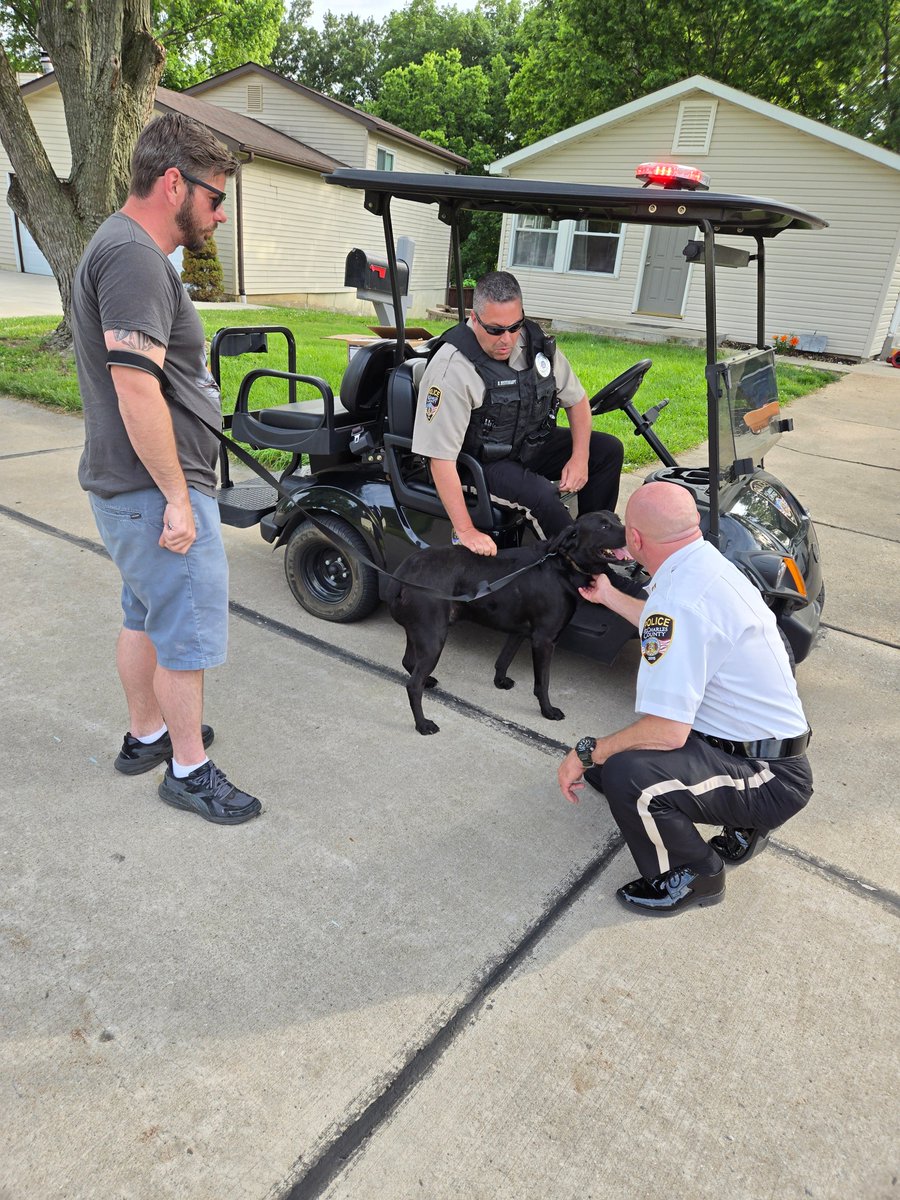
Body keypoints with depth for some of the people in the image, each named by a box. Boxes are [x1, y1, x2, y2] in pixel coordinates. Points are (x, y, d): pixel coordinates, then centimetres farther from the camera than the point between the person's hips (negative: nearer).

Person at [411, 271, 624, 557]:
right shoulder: (451, 368, -25)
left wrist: (580, 457, -7)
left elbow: (577, 400, 9)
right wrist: (466, 531, -31)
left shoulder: (535, 342, -4)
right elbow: (441, 458, -28)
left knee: (609, 449, -2)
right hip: (482, 463, -7)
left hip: (533, 445, 7)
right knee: (542, 494, -32)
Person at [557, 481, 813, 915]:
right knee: (608, 754, 15)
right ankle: (742, 823, 21)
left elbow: (667, 730, -31)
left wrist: (586, 752, -17)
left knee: (625, 775, -31)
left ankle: (692, 877, -1)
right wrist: (609, 597, 35)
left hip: (770, 779, -10)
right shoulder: (707, 561, 1)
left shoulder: (678, 597, -30)